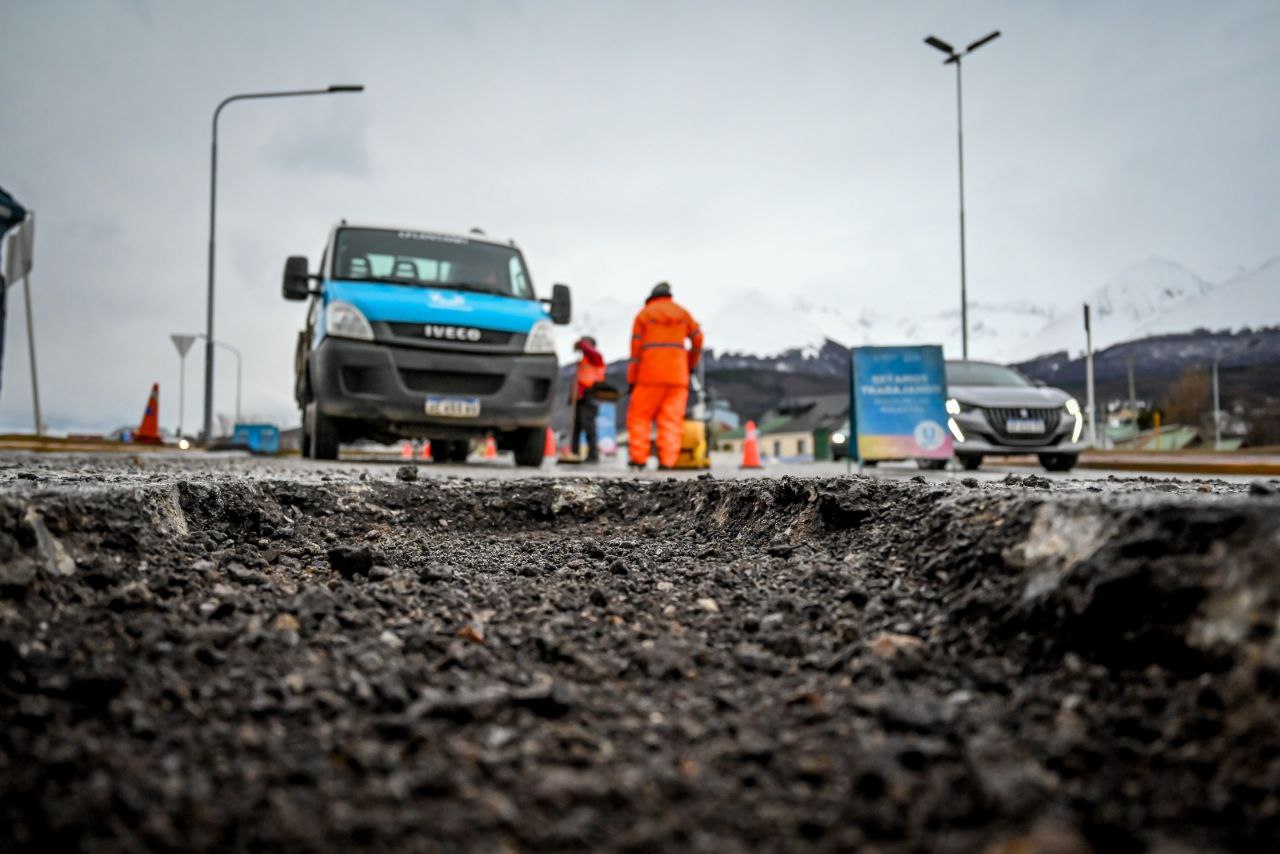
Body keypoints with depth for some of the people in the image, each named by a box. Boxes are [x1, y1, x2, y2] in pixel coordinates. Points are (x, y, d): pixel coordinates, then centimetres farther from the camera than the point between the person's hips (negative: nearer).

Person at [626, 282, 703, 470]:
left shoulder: (644, 314, 7)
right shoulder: (682, 313, 14)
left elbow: (636, 347, 3)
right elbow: (698, 339, 12)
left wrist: (632, 378, 5)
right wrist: (692, 363, 28)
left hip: (651, 374, -2)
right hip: (678, 374, 2)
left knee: (639, 415, 5)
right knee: (672, 418, 1)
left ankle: (639, 457, -4)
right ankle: (667, 460, -7)